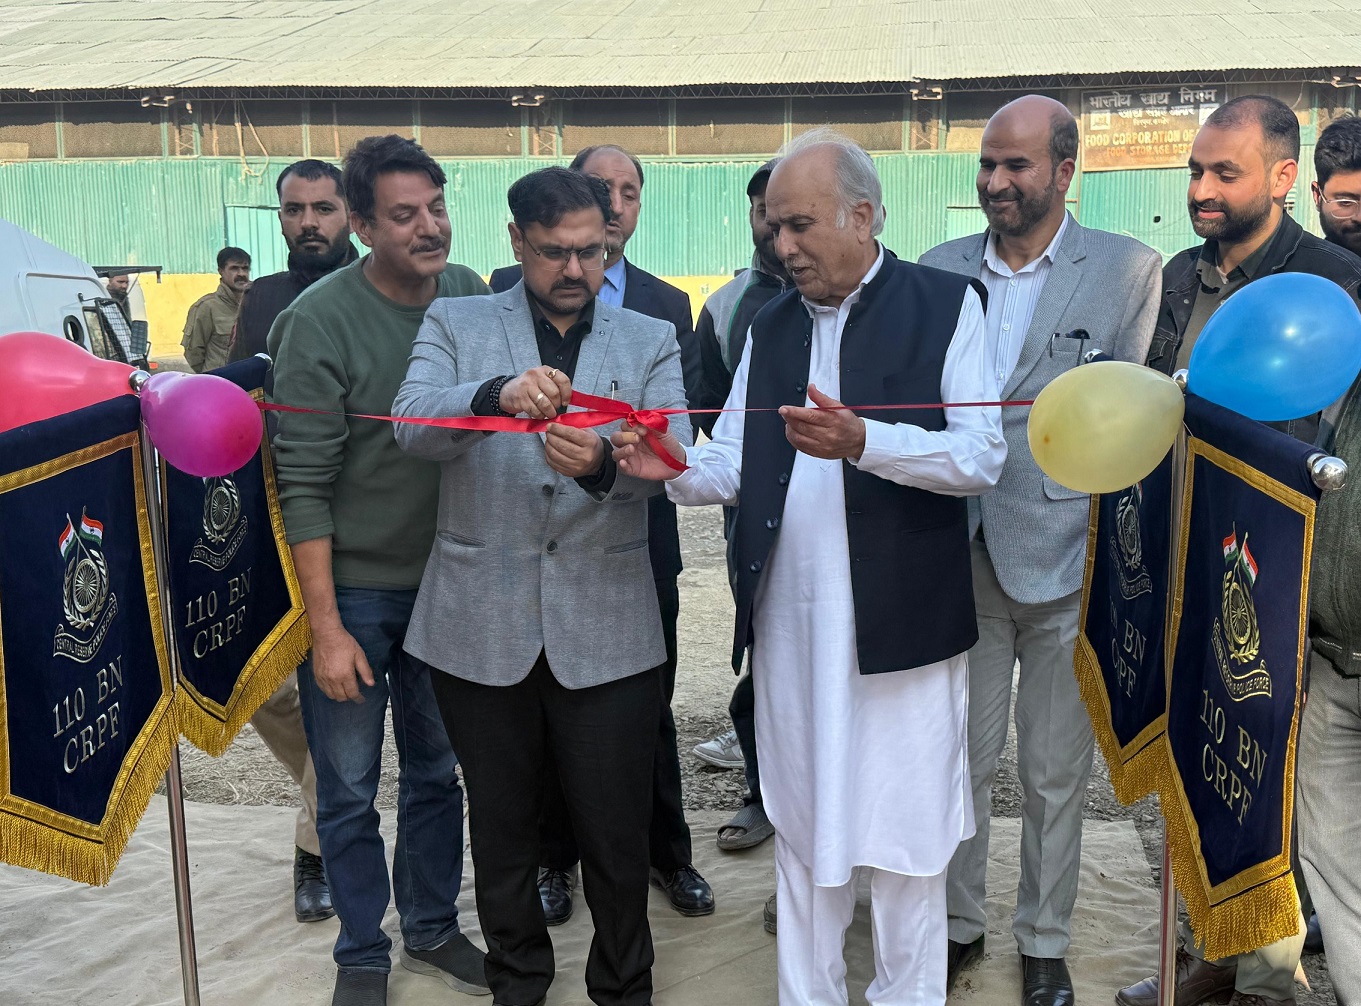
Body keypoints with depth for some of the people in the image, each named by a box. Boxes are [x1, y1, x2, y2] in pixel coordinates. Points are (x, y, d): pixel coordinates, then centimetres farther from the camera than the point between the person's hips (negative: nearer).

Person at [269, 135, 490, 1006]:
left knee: (437, 772, 17)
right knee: (349, 789, 8)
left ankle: (433, 930, 36)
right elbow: (305, 483, -16)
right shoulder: (319, 322, -16)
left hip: (442, 579, 4)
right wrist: (326, 626, -17)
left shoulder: (469, 294, -2)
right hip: (351, 588, -4)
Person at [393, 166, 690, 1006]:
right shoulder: (456, 325, 5)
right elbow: (414, 424, -13)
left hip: (604, 629, 0)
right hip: (483, 625, 1)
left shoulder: (651, 340, 7)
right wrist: (498, 392, -34)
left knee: (618, 834, 8)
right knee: (501, 831, 17)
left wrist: (602, 463, -31)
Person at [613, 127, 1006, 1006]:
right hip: (790, 621, 5)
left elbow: (982, 456, -11)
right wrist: (676, 468, -11)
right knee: (802, 827, 14)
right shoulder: (771, 325, 14)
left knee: (903, 832, 6)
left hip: (901, 621, -4)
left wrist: (861, 441, -23)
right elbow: (737, 462, 9)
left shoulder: (944, 304, -2)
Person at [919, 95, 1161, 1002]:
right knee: (958, 760, 12)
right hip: (960, 556, 2)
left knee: (1056, 776, 11)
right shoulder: (940, 270, 6)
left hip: (1065, 562, -2)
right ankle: (960, 924, 32)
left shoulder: (1128, 269, -2)